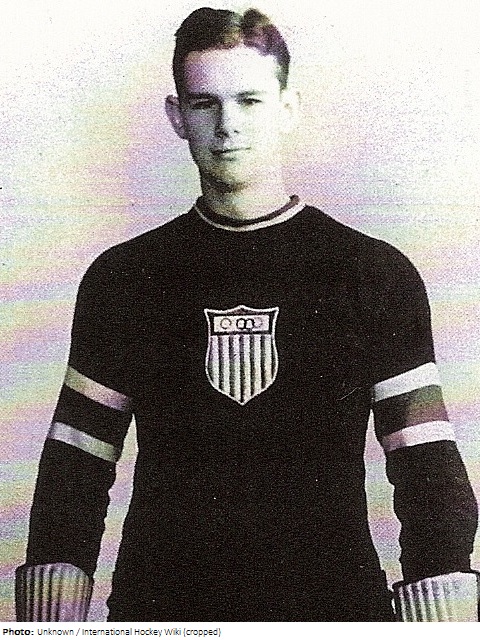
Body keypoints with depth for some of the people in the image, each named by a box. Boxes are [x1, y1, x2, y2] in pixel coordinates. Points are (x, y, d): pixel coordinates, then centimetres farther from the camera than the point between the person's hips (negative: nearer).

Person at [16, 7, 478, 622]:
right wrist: (49, 621, -4)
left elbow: (429, 472, -4)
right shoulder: (124, 276, 3)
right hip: (157, 601, 1)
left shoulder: (377, 273, -1)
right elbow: (73, 468, 3)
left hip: (336, 594, 0)